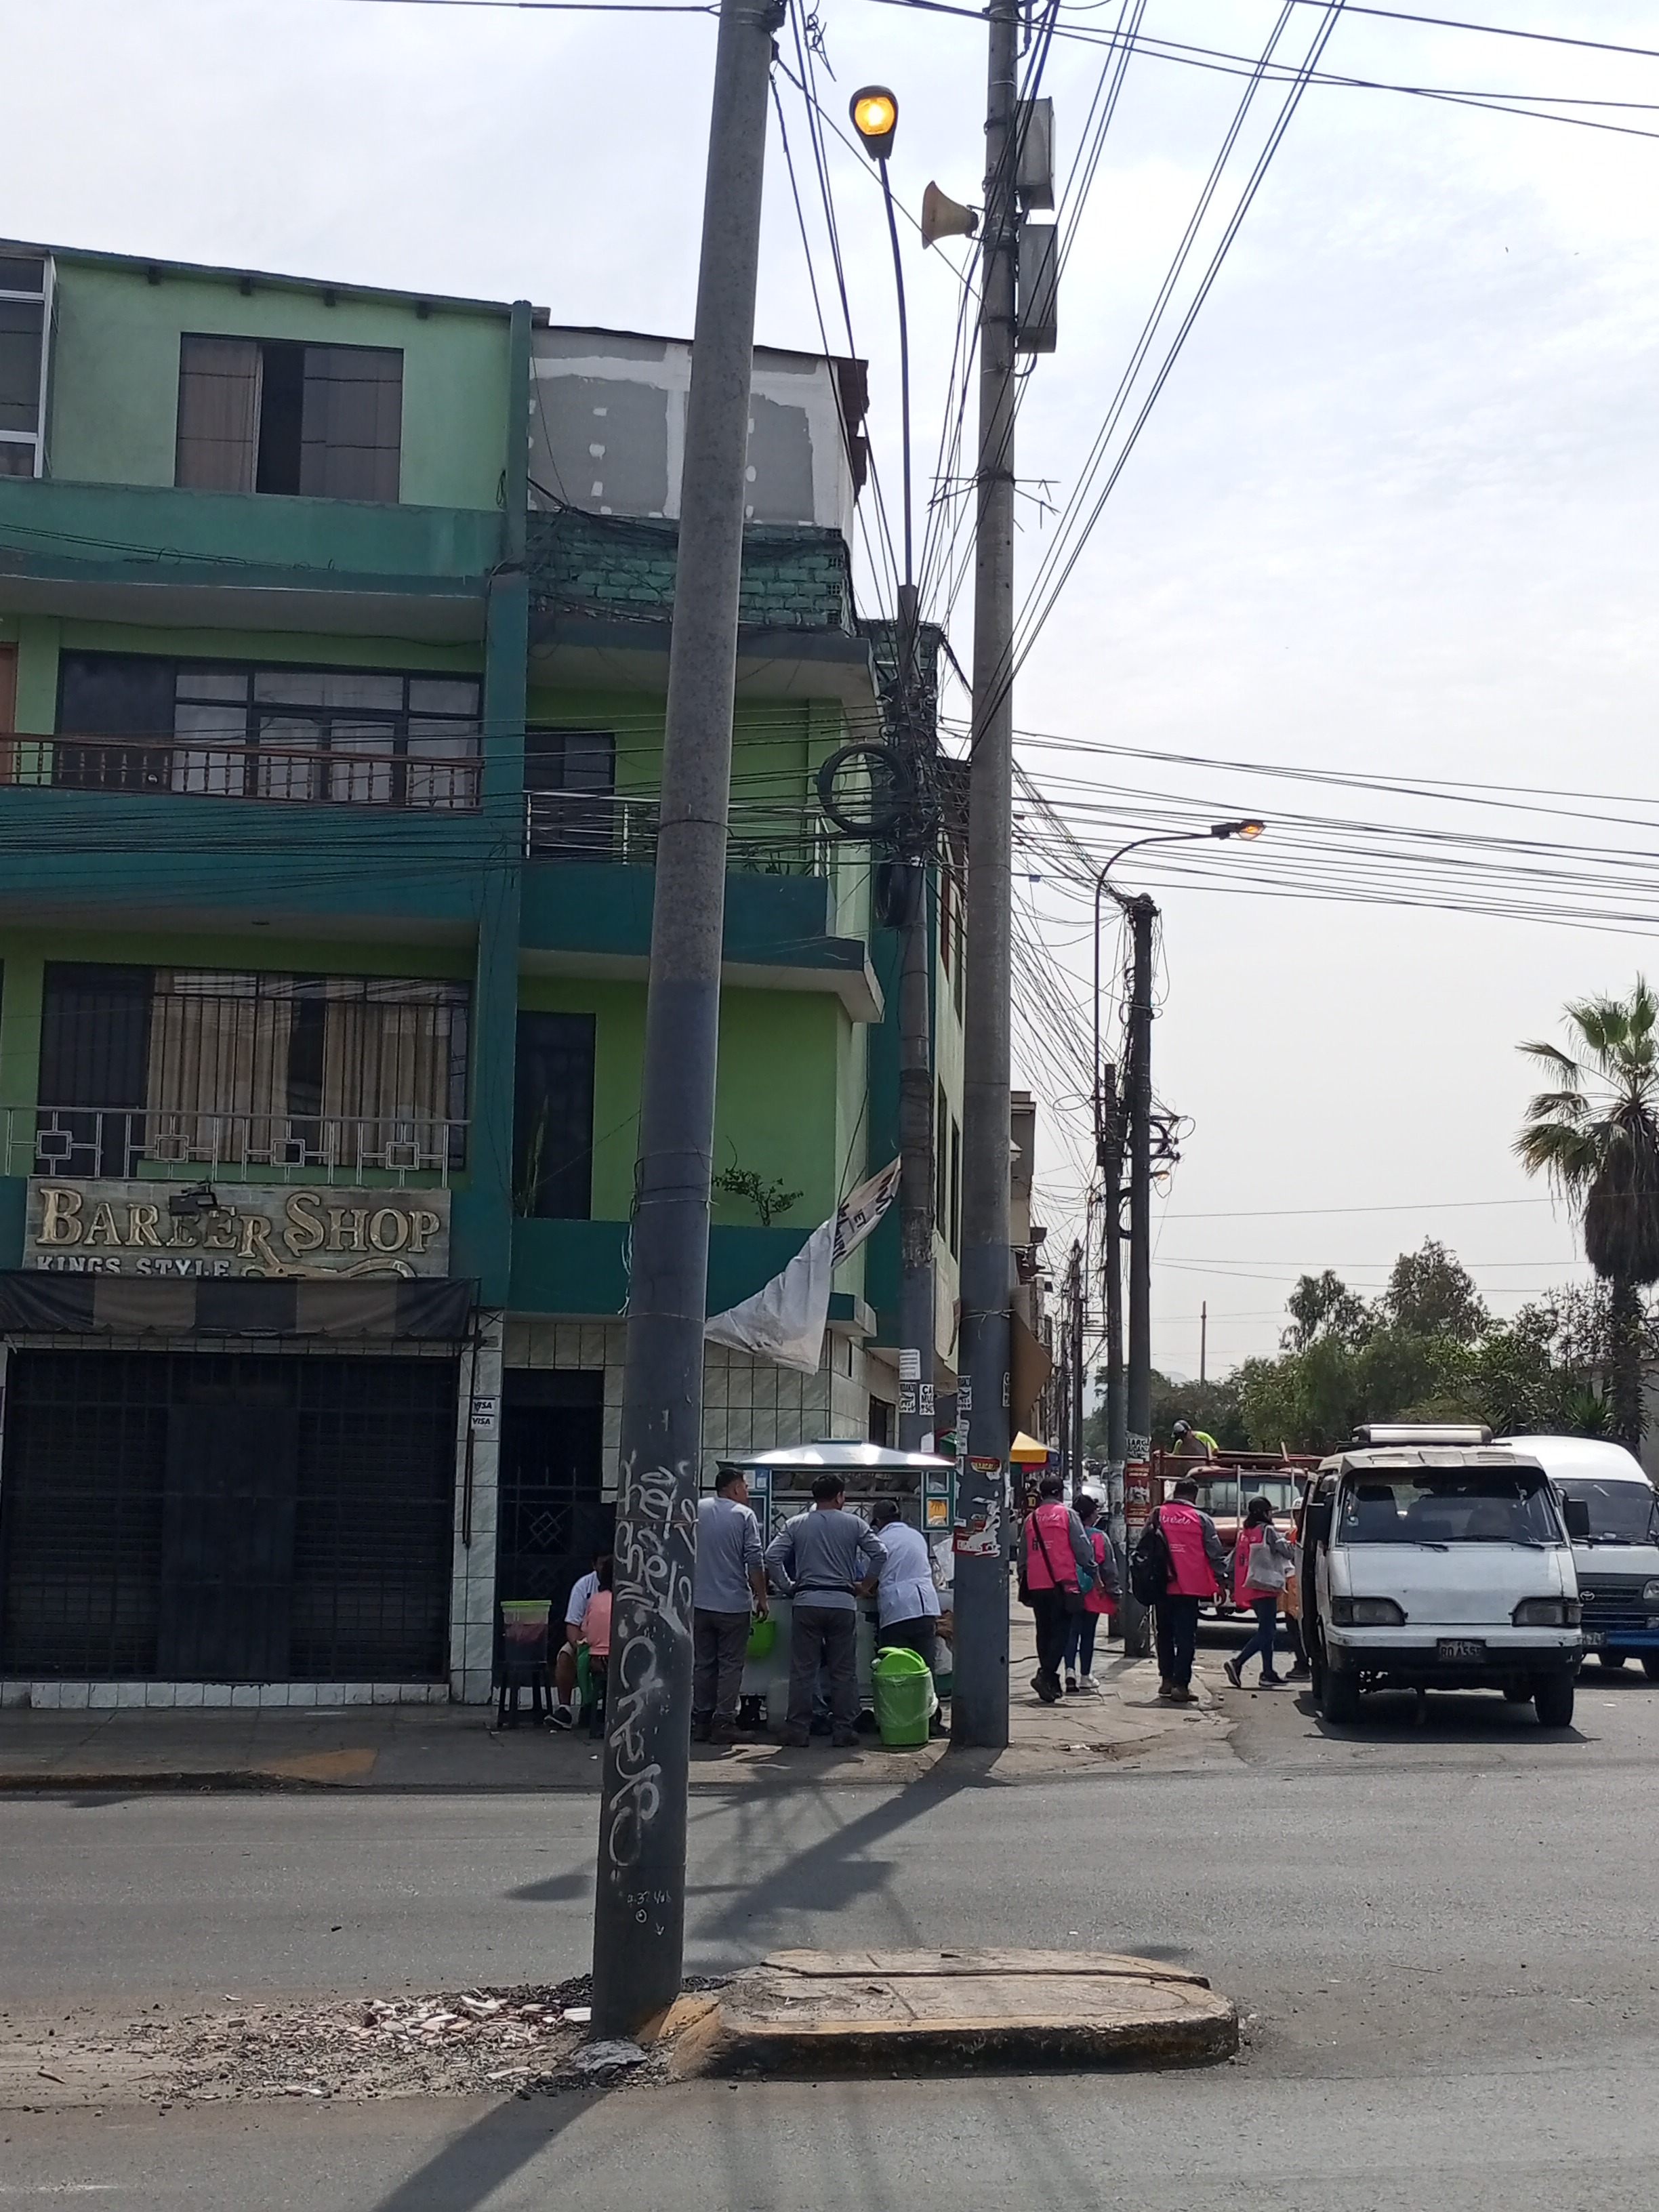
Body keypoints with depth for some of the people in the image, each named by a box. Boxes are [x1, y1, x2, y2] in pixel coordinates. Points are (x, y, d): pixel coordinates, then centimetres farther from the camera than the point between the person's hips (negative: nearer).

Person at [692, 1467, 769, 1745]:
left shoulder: (696, 1510, 6)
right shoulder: (744, 1515, -5)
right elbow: (754, 1561, -10)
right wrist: (761, 1597, -1)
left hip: (699, 1603, 4)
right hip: (734, 1604, -4)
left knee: (702, 1664, 11)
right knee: (731, 1665, 3)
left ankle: (700, 1723, 12)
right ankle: (723, 1725, 0)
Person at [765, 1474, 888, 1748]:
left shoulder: (796, 1525, 8)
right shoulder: (854, 1524, 6)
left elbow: (772, 1556, -1)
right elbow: (880, 1554, 0)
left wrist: (787, 1587, 9)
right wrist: (863, 1583, 11)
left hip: (806, 1602, 1)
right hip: (843, 1602, -1)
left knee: (803, 1670, 4)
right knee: (844, 1671, 6)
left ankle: (797, 1730, 4)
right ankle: (843, 1731, 7)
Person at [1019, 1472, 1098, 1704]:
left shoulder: (1031, 1519, 13)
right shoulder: (1067, 1514, -1)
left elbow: (1023, 1556, 17)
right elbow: (1082, 1548, -5)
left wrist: (1024, 1583, 25)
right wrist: (1093, 1573, 4)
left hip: (1036, 1585, 5)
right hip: (1062, 1583, -5)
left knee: (1044, 1632, 12)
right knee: (1060, 1630, -5)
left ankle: (1051, 1683, 15)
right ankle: (1045, 1675, -21)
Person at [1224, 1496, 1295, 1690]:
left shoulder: (1244, 1533, 12)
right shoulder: (1268, 1531, -9)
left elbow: (1233, 1561, 13)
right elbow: (1288, 1552, -11)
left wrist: (1234, 1588, 18)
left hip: (1249, 1589, 8)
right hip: (1265, 1586, -8)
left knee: (1268, 1631, 16)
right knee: (1266, 1632, -7)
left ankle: (1268, 1673, 16)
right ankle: (1237, 1662, -21)